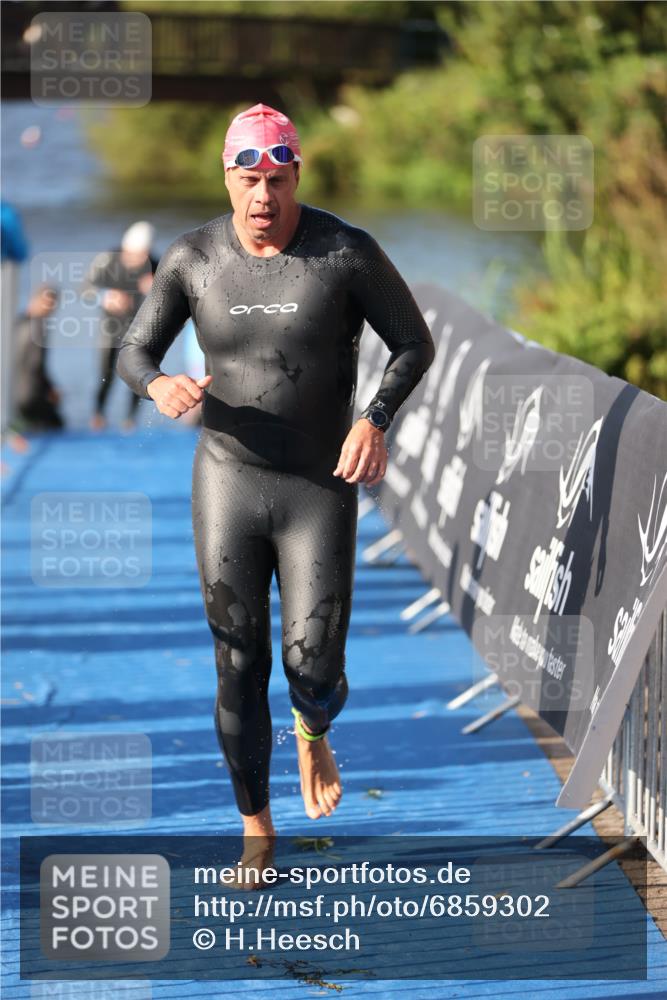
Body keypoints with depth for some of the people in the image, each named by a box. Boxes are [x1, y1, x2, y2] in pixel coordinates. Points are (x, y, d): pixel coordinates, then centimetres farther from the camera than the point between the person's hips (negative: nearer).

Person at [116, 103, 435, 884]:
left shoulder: (347, 253, -13)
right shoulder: (193, 258, -6)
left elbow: (414, 343, -3)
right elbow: (133, 353, 3)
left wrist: (375, 420, -21)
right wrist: (158, 386, -23)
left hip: (322, 490, -1)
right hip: (227, 483, 2)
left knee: (315, 669, -7)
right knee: (239, 668, 4)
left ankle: (312, 731, 34)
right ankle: (256, 830, 22)